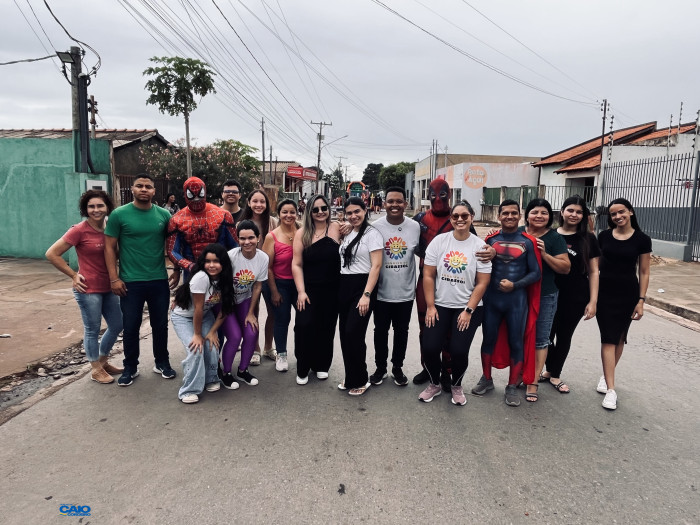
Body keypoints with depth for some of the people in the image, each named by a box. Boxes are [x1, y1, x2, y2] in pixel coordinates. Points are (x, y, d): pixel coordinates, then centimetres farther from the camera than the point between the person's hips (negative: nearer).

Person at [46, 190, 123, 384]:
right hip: (88, 289, -6)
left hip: (108, 287, 6)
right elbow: (52, 254, -10)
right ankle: (96, 369, 23)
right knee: (92, 330, 6)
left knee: (117, 326, 15)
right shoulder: (79, 230, -12)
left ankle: (103, 361, 36)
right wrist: (73, 275, -9)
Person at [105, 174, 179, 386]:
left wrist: (176, 270, 4)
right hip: (130, 282, -2)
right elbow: (109, 247, -3)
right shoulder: (119, 214, -4)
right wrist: (114, 278, -8)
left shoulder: (163, 215, 3)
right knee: (131, 327, 8)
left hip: (159, 281, 2)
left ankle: (162, 363, 29)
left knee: (160, 325, 12)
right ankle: (130, 367, 25)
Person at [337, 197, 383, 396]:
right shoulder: (347, 234, 15)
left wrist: (366, 295, -21)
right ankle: (350, 377, 23)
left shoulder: (372, 233, -7)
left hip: (362, 287, -7)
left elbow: (376, 266, -14)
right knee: (345, 334, 8)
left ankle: (360, 381, 6)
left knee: (353, 334, -11)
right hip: (344, 287, 7)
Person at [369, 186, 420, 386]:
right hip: (382, 292, -1)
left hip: (405, 292, 1)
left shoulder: (415, 226, -4)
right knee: (380, 331, 13)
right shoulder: (376, 226, -8)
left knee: (402, 331, 15)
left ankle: (397, 367, 34)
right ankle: (380, 367, 32)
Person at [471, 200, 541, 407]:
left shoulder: (528, 242, -1)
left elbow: (536, 273, -3)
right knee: (488, 339, 11)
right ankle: (486, 379, 29)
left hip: (517, 301, -1)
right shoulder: (490, 240, 3)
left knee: (516, 343, 6)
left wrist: (515, 285, -14)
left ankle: (512, 386, 20)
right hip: (491, 299, 2)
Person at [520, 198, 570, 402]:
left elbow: (565, 268, -8)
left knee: (540, 339, 4)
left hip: (545, 296, -2)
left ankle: (533, 382, 13)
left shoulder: (555, 238, -4)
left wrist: (544, 254, -19)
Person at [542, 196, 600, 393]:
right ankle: (551, 370, 27)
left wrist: (593, 301, -4)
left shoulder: (588, 239, 0)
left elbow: (593, 272, 0)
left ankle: (554, 374, 30)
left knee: (564, 337, 12)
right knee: (545, 334, 3)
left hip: (575, 299, 0)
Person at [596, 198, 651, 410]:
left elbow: (644, 272, -1)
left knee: (619, 338, 11)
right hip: (605, 292, 1)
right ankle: (611, 389, -2)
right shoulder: (604, 236, 1)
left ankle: (606, 376, 31)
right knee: (608, 338, -3)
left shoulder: (642, 239, -4)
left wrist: (641, 300, -5)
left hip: (628, 294, 0)